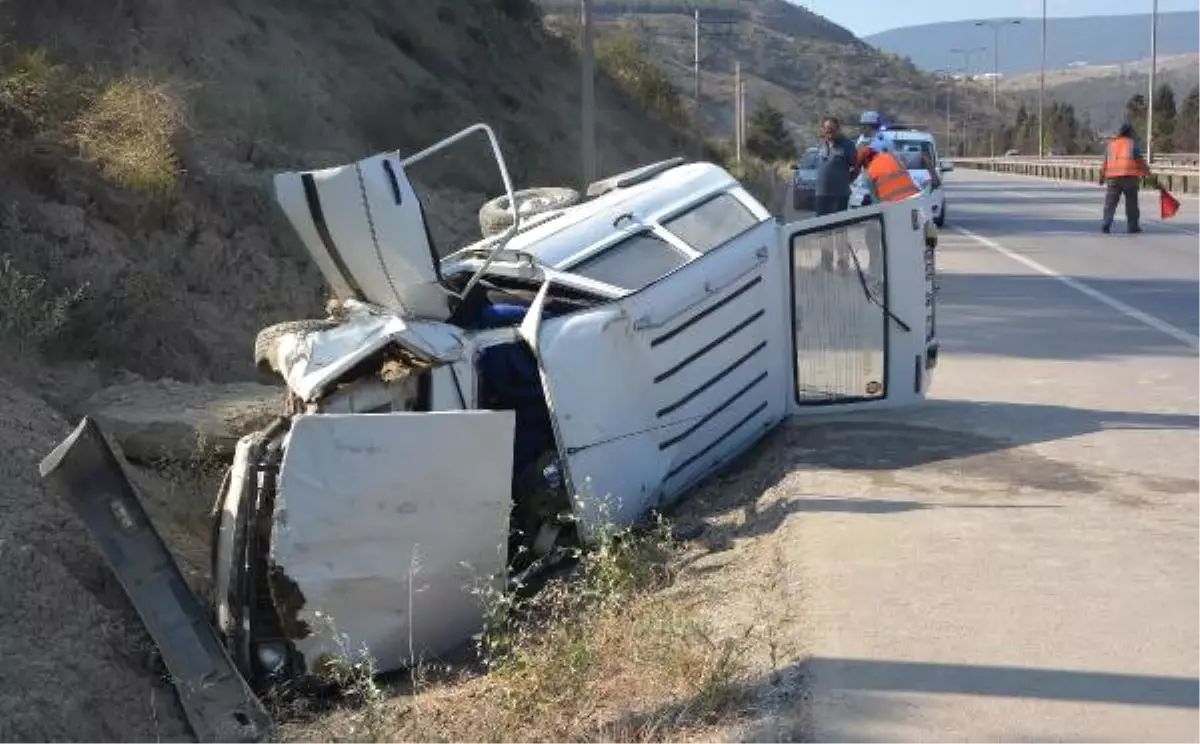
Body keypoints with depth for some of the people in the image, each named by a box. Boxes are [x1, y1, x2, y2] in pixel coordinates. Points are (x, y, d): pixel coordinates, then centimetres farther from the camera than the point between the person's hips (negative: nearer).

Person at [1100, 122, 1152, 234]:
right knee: (1131, 203, 7)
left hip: (1112, 178, 2)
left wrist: (1102, 177, 23)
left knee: (1110, 203, 0)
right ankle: (1133, 226, 10)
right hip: (1129, 177, -2)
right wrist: (1147, 173, 10)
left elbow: (1105, 162, 14)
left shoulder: (1111, 144, 13)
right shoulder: (1133, 144, 3)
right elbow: (1140, 161, 0)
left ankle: (1106, 225, -12)